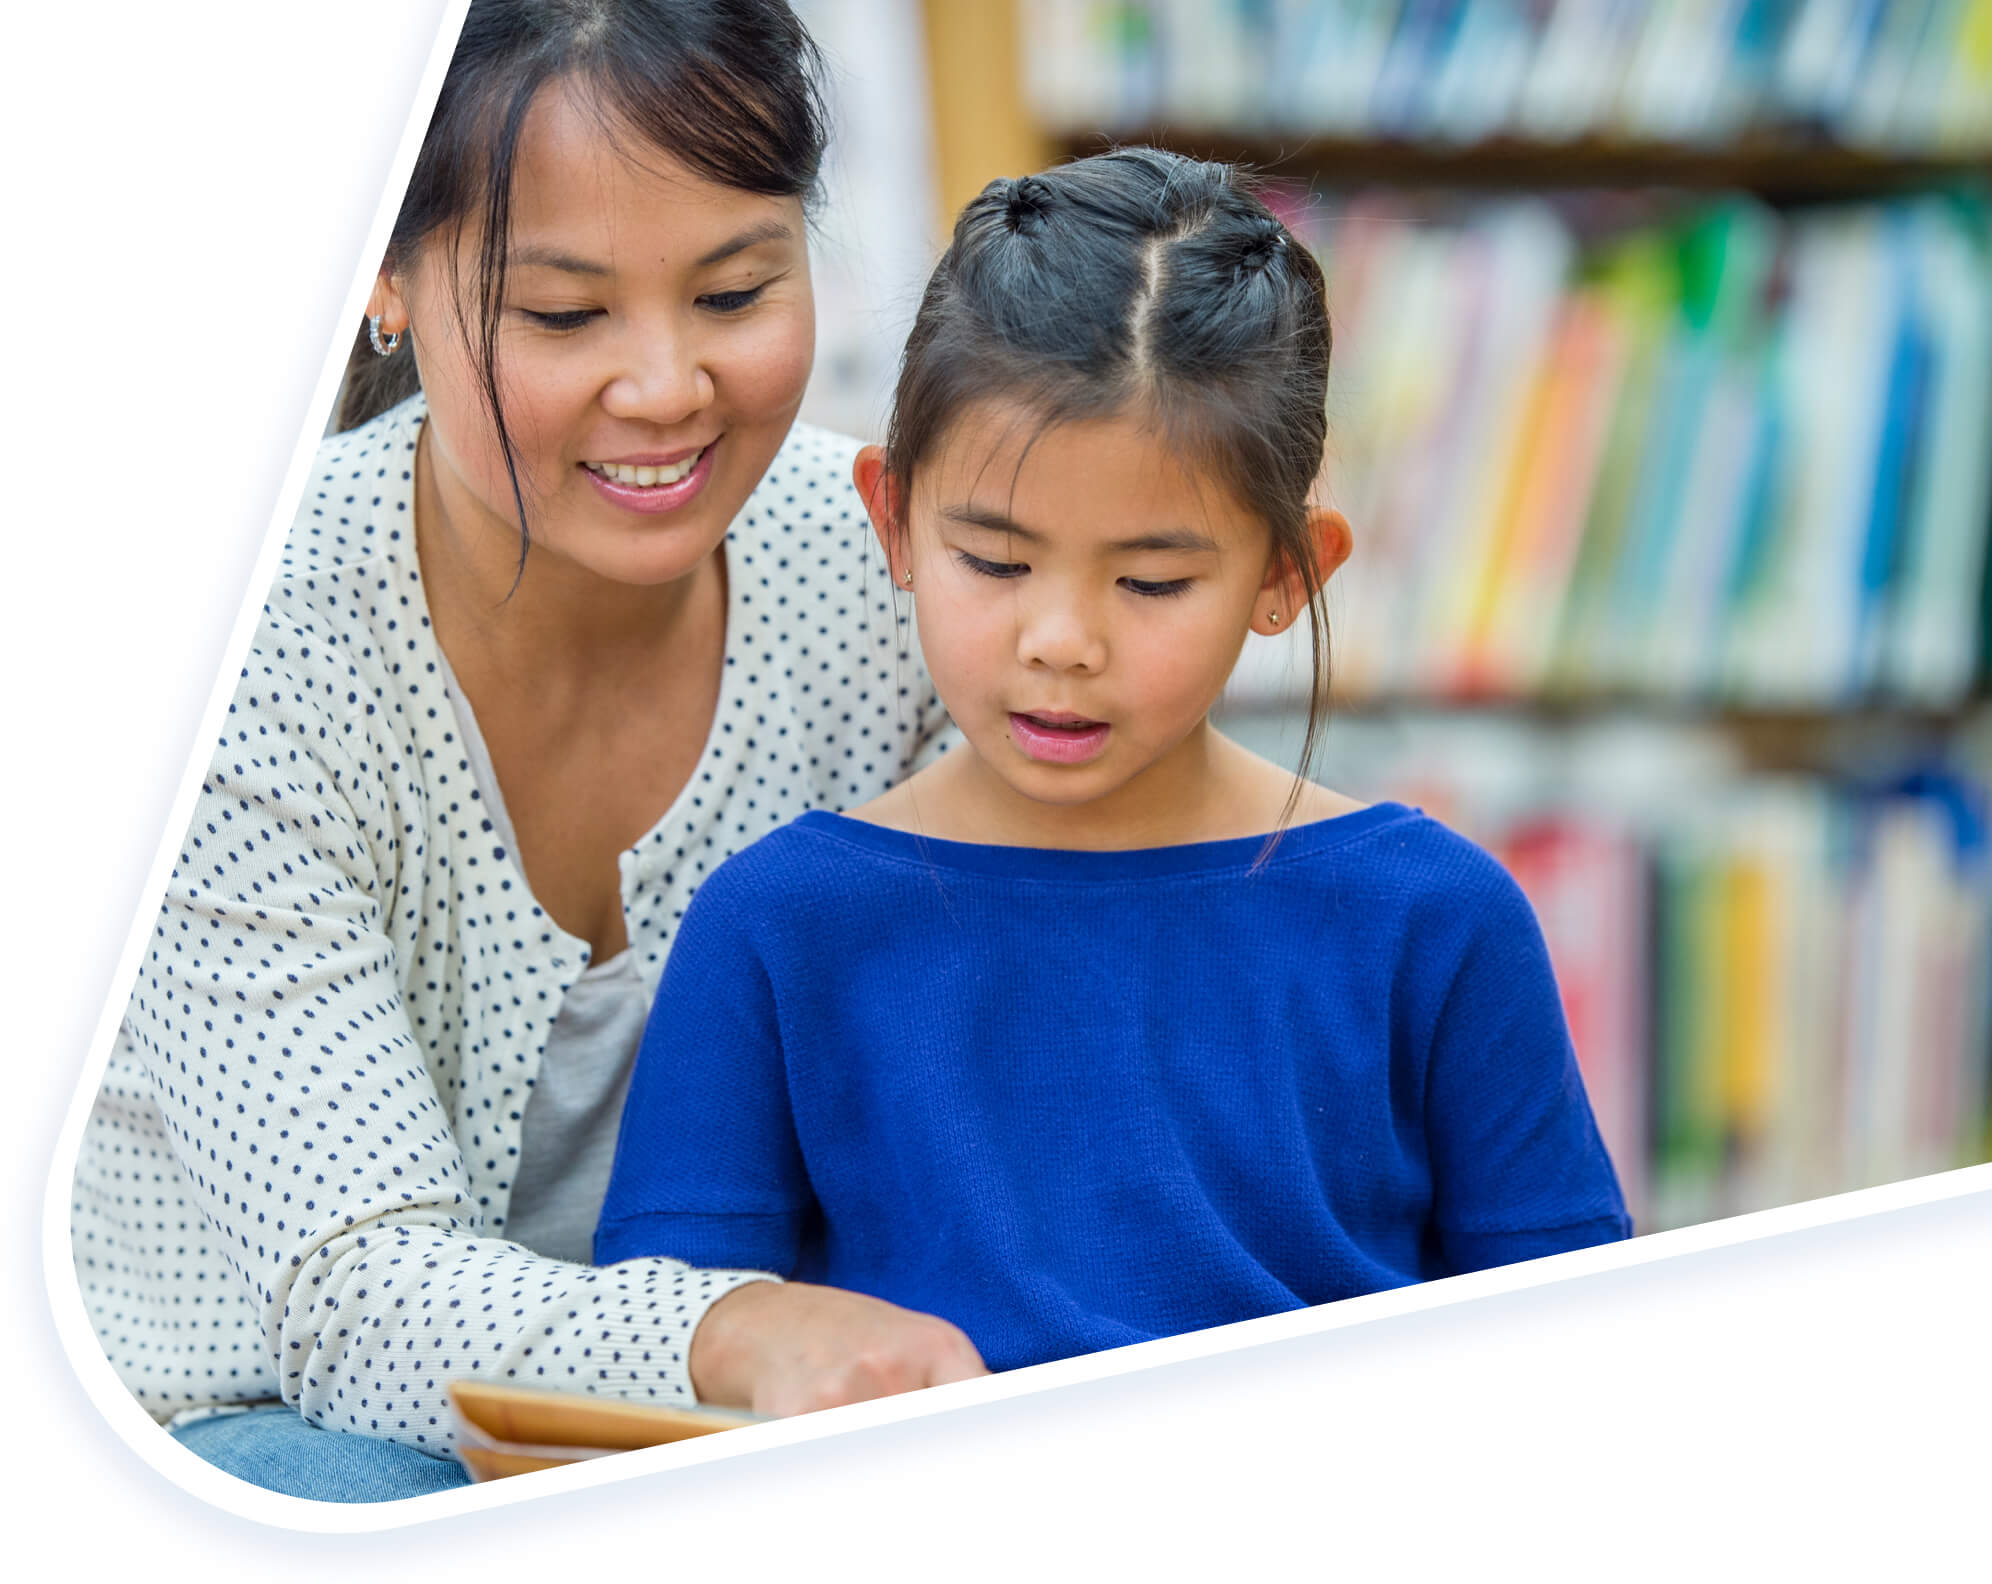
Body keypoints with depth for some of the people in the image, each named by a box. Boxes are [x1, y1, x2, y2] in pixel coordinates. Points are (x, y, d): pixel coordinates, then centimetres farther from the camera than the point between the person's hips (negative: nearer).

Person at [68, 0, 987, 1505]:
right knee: (358, 1501, -37)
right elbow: (358, 1287, -26)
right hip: (265, 1421, -4)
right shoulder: (244, 651, -21)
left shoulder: (883, 577, -8)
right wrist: (730, 1335, -47)